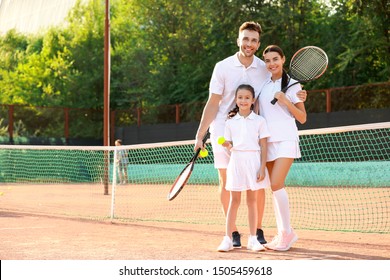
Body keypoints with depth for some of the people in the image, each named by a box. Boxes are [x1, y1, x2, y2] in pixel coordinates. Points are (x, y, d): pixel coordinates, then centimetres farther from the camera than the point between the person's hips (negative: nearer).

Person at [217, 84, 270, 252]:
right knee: (234, 201, 1)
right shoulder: (230, 122, 8)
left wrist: (262, 168, -8)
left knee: (252, 200, 3)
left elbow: (263, 146, 0)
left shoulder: (259, 121, 2)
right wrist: (226, 145, -13)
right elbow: (229, 145, 11)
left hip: (254, 161, -1)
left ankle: (253, 239, 10)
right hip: (236, 161, 1)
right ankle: (227, 239, 2)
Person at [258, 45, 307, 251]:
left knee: (276, 185, -17)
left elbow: (302, 118, -2)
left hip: (286, 140, -5)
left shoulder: (292, 85, 0)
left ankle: (287, 232, -9)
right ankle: (283, 234, 9)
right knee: (274, 188, 4)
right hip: (267, 141, 5)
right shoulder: (263, 84, 13)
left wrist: (286, 101, -14)